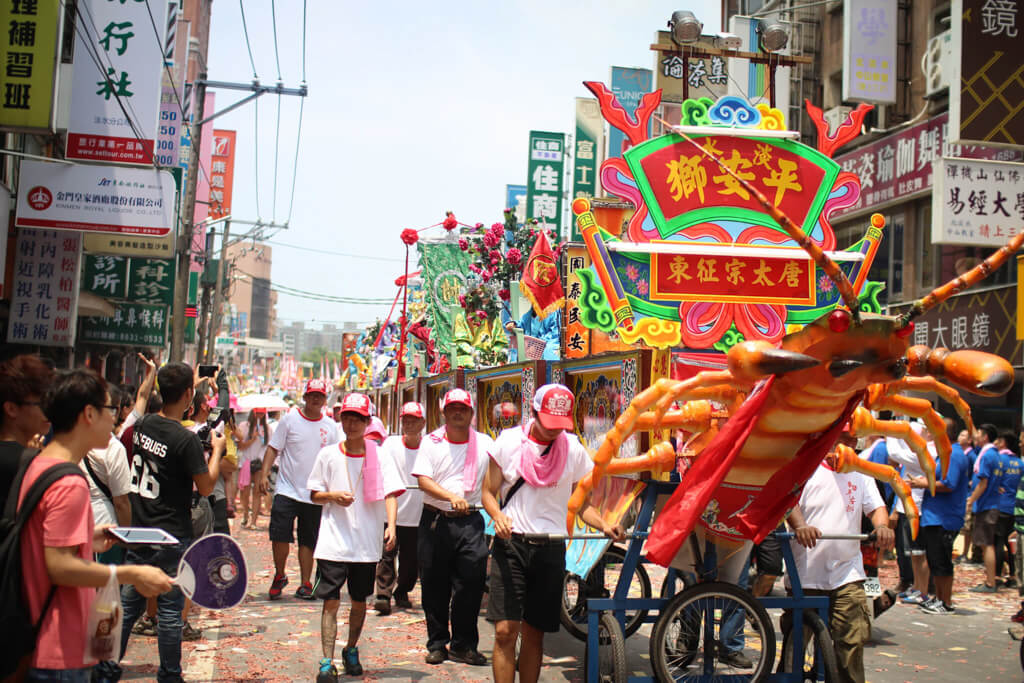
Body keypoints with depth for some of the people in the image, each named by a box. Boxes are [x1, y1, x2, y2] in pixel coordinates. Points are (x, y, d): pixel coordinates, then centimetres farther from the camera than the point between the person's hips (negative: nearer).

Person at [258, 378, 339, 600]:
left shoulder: (330, 426, 7)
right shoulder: (290, 419, 0)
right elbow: (273, 448, 1)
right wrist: (264, 474, -10)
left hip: (315, 495, 2)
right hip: (287, 490, -2)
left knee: (308, 541, 7)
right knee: (279, 535, -5)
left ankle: (305, 583, 17)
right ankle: (279, 576, 17)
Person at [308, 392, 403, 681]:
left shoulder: (379, 457, 0)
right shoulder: (327, 455, 3)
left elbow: (390, 493, -7)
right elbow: (315, 495, 9)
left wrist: (391, 526, -22)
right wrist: (333, 496, -13)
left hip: (367, 542, 1)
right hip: (333, 541, -1)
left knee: (359, 601, 13)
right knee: (330, 601, -6)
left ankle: (351, 651, 32)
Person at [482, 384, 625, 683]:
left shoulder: (574, 449, 5)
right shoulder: (508, 441, 1)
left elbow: (581, 503, 11)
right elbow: (488, 492, 5)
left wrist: (605, 525, -8)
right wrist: (498, 516, -16)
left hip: (550, 548, 2)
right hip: (511, 544, -2)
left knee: (534, 634, 8)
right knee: (505, 630, -10)